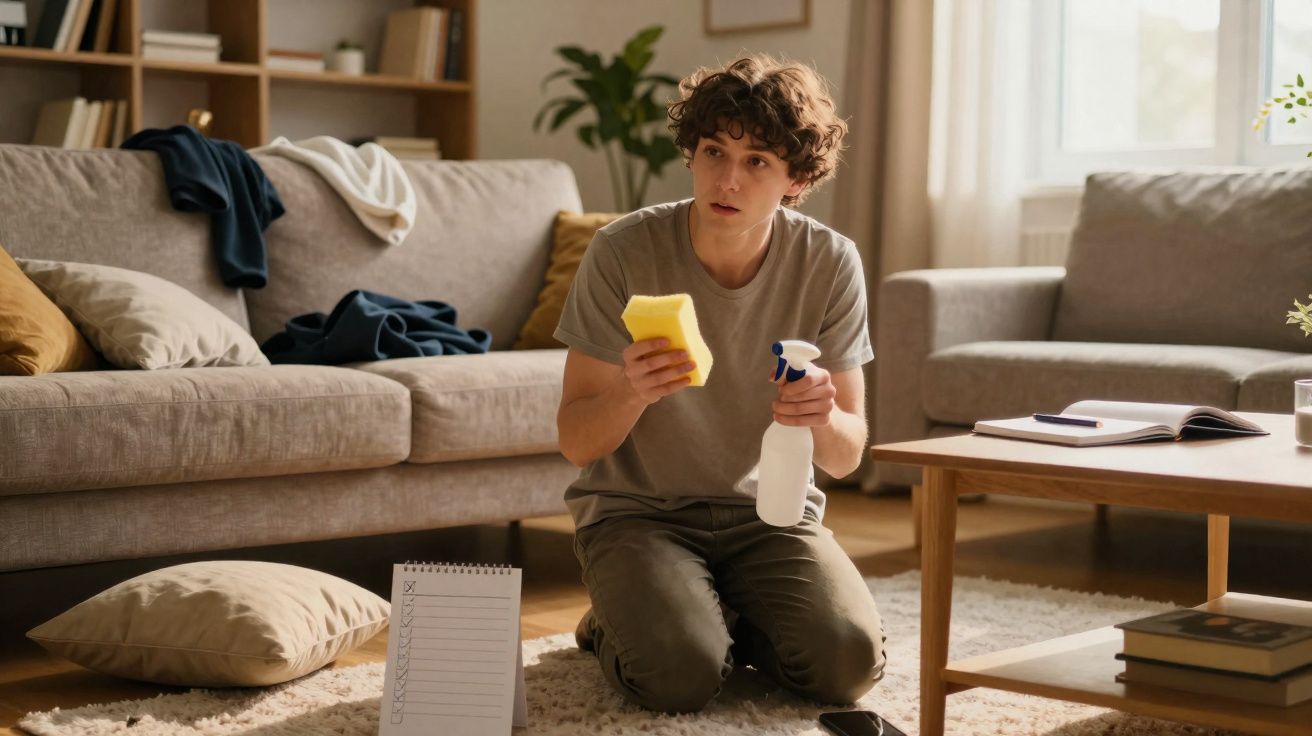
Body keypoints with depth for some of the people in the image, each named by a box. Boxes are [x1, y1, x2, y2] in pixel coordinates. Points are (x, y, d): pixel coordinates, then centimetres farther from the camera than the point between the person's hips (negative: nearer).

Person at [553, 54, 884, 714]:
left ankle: (723, 620, 11)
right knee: (680, 676, -27)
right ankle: (619, 626, 10)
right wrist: (633, 393, -35)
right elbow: (577, 442, -12)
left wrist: (823, 420, -29)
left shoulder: (831, 264, -9)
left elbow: (847, 455, -4)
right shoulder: (624, 252, -15)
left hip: (768, 511, 2)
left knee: (848, 664, -22)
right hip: (637, 508, -2)